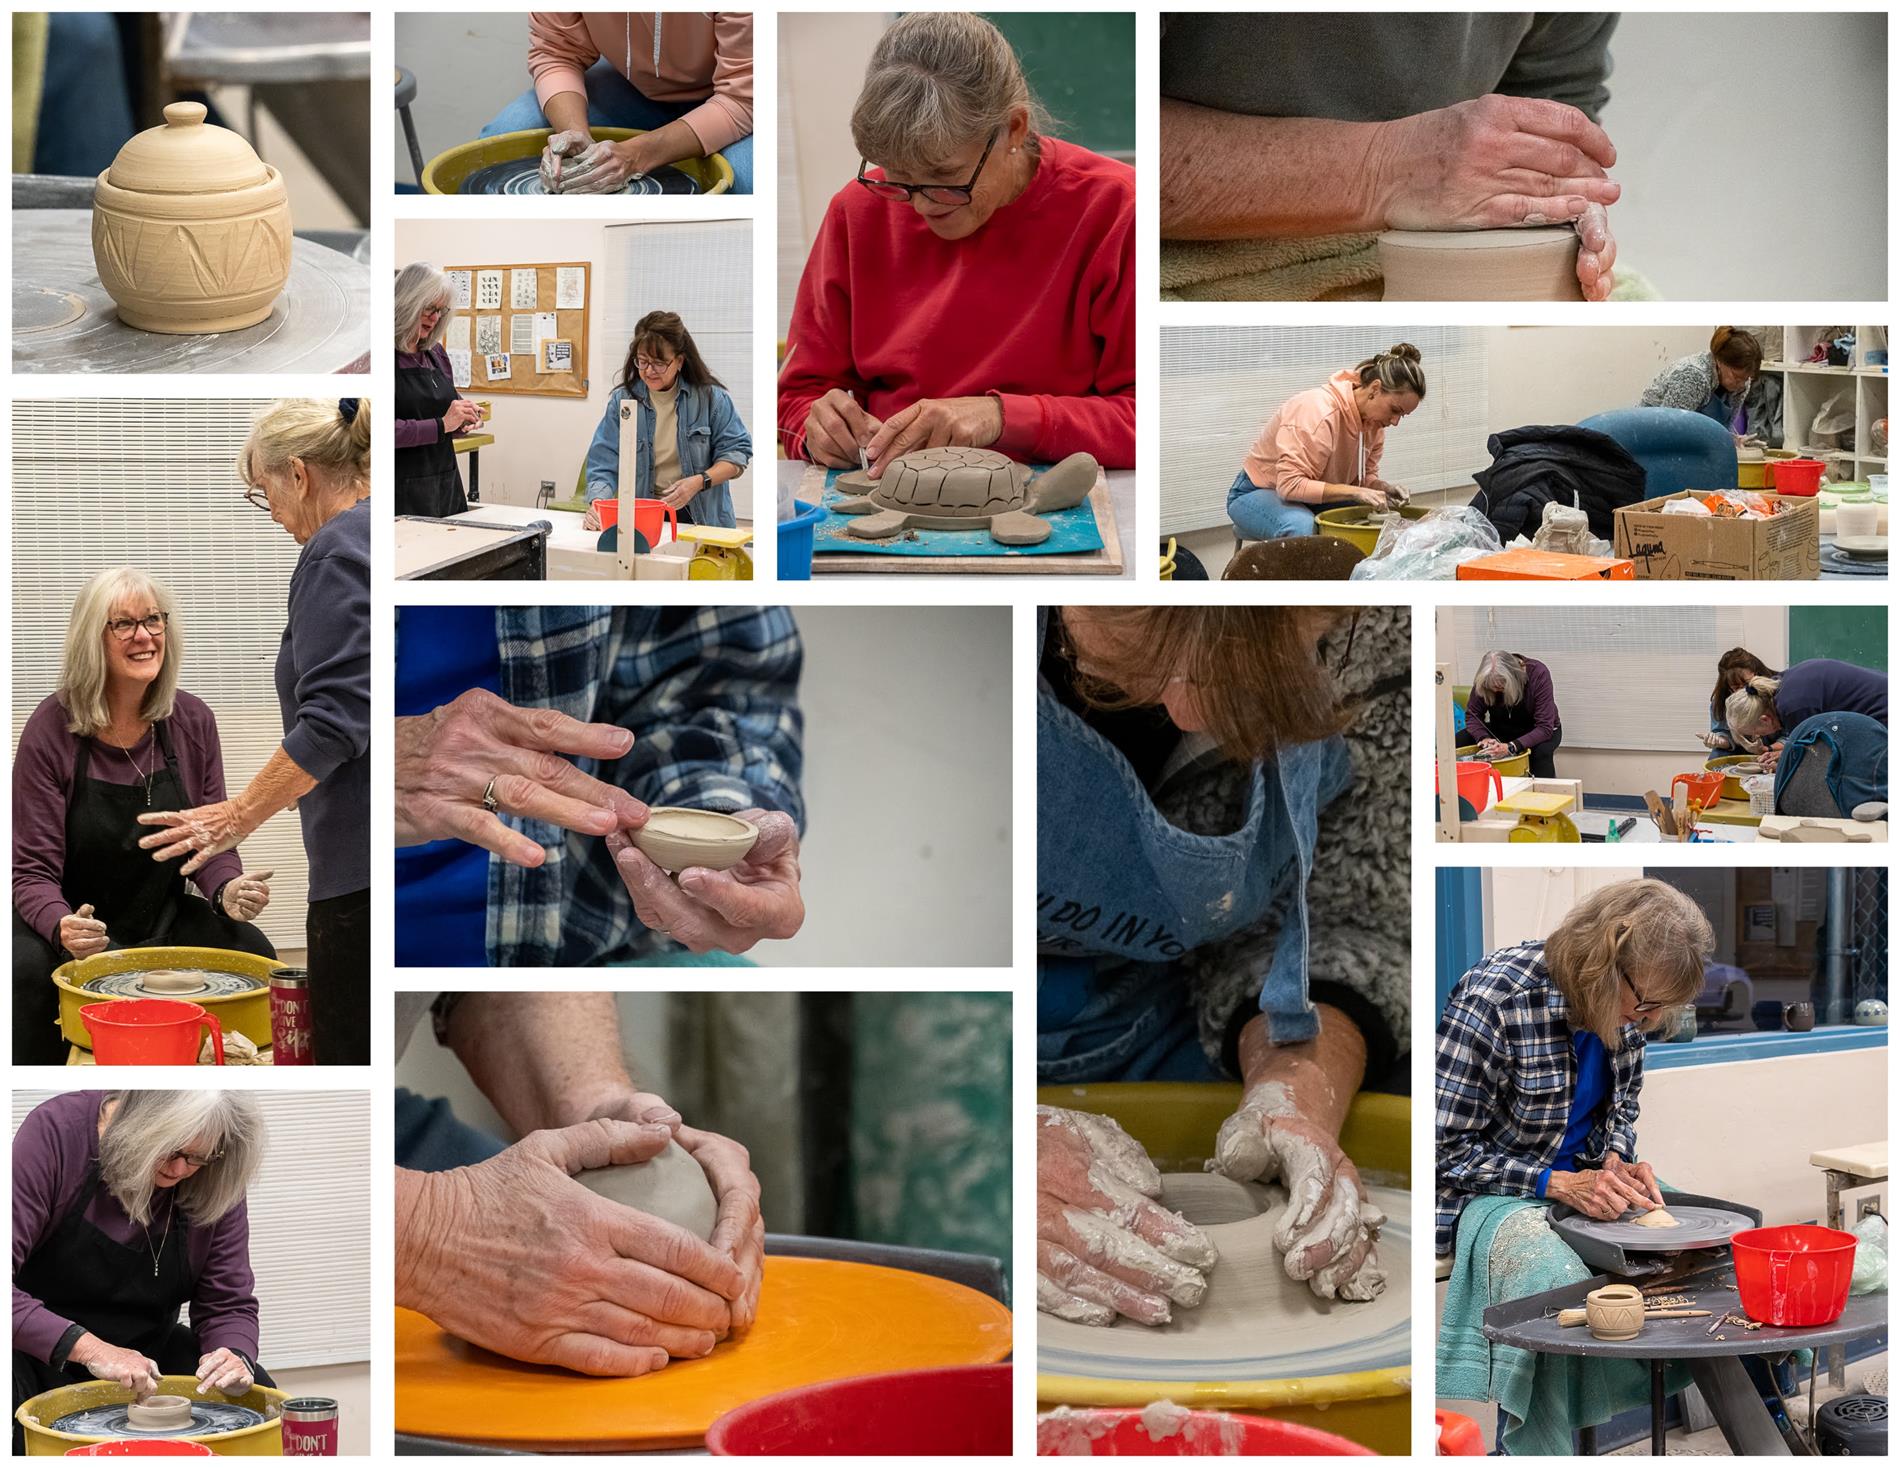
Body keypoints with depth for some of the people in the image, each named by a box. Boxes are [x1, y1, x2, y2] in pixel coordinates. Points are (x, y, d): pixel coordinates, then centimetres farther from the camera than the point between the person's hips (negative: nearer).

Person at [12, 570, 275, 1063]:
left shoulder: (192, 720, 0)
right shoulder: (51, 727, -12)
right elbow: (32, 871, -12)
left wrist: (227, 890, -19)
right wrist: (62, 926, -35)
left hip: (165, 920, 3)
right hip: (75, 923, -3)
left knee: (251, 953, -25)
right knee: (27, 968, -35)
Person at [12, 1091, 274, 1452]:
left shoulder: (213, 1178, -11)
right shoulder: (54, 1133, -24)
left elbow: (228, 1304, -5)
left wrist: (237, 1358, -28)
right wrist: (86, 1347, -41)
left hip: (147, 1348, 3)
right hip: (40, 1351, -2)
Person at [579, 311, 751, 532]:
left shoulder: (710, 397, 1)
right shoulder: (622, 400, 4)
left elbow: (737, 452, 4)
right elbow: (603, 464, 1)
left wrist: (700, 482, -12)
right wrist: (597, 504, -18)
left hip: (702, 518, -1)